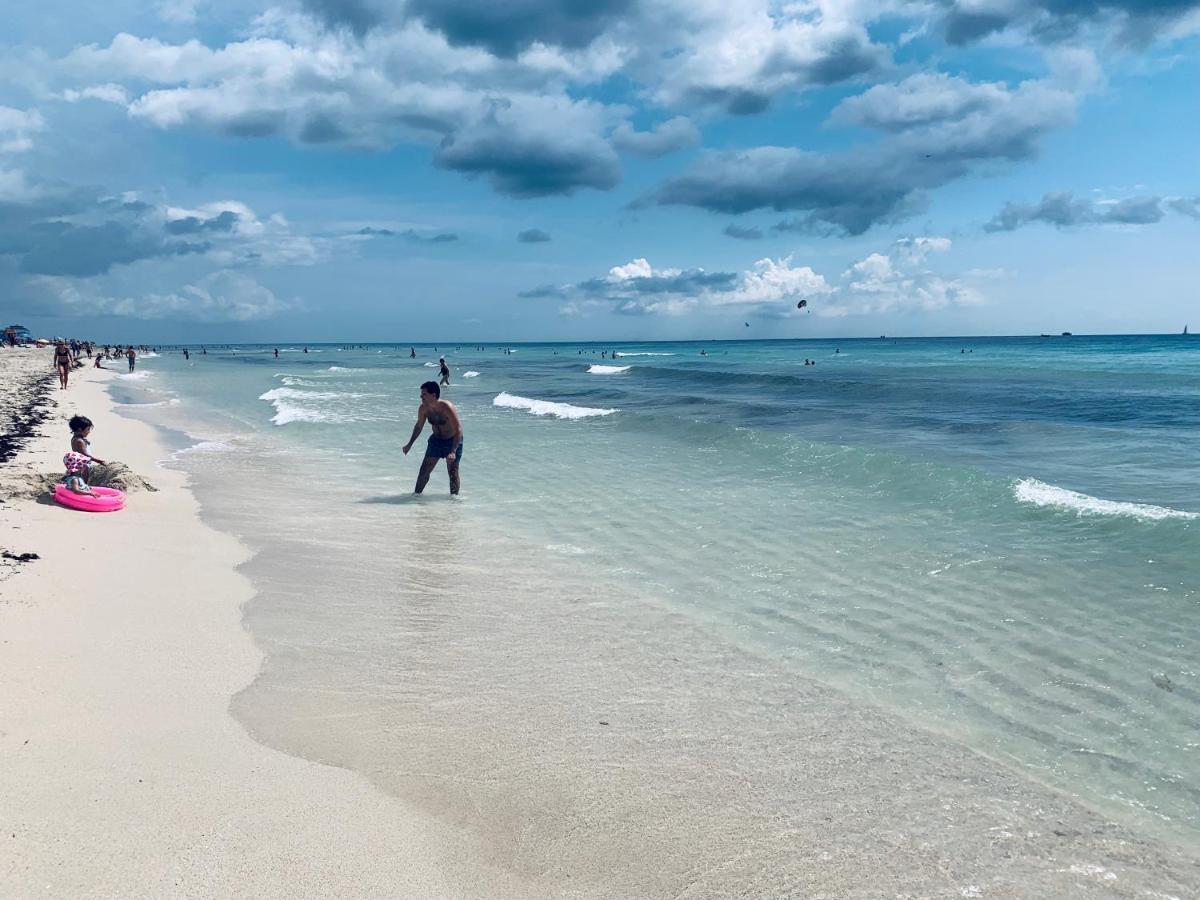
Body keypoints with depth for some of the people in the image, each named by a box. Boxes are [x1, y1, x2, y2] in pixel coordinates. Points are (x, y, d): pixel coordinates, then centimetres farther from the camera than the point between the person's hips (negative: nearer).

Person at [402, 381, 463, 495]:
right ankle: (416, 494, 16)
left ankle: (454, 496, 4)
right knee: (424, 469, 5)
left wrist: (453, 452, -39)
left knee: (453, 472, -8)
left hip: (452, 441, -5)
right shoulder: (423, 408, -11)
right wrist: (409, 444, 9)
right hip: (436, 440, 6)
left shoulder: (447, 408, -30)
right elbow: (418, 426, 8)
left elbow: (458, 430, -31)